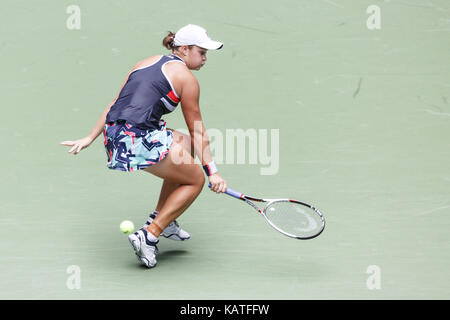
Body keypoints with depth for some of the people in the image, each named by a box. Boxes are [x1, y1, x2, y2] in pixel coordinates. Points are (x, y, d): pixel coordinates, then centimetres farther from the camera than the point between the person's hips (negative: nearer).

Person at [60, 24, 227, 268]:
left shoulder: (147, 63, 21)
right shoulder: (186, 77, 1)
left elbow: (115, 104, 22)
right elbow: (198, 131, 3)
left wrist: (90, 138, 25)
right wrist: (212, 172, 8)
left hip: (113, 136, 8)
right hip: (142, 141, -8)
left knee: (186, 144, 28)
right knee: (195, 180, 10)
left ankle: (161, 220, 29)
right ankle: (148, 236, 1)